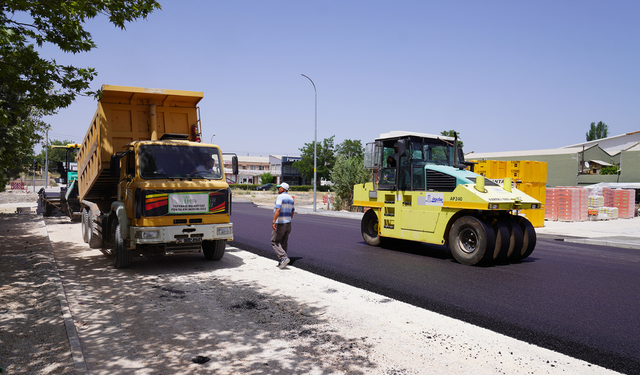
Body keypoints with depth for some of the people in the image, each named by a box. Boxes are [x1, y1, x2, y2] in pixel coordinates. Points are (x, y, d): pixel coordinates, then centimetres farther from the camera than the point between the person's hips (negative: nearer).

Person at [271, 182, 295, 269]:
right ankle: (281, 263, 15)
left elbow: (278, 210, -27)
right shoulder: (290, 198, 12)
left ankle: (284, 258, -14)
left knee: (274, 241, 1)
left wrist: (273, 221, -32)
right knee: (283, 243, 14)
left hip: (280, 224, -8)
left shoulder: (280, 197, -14)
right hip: (288, 223, 8)